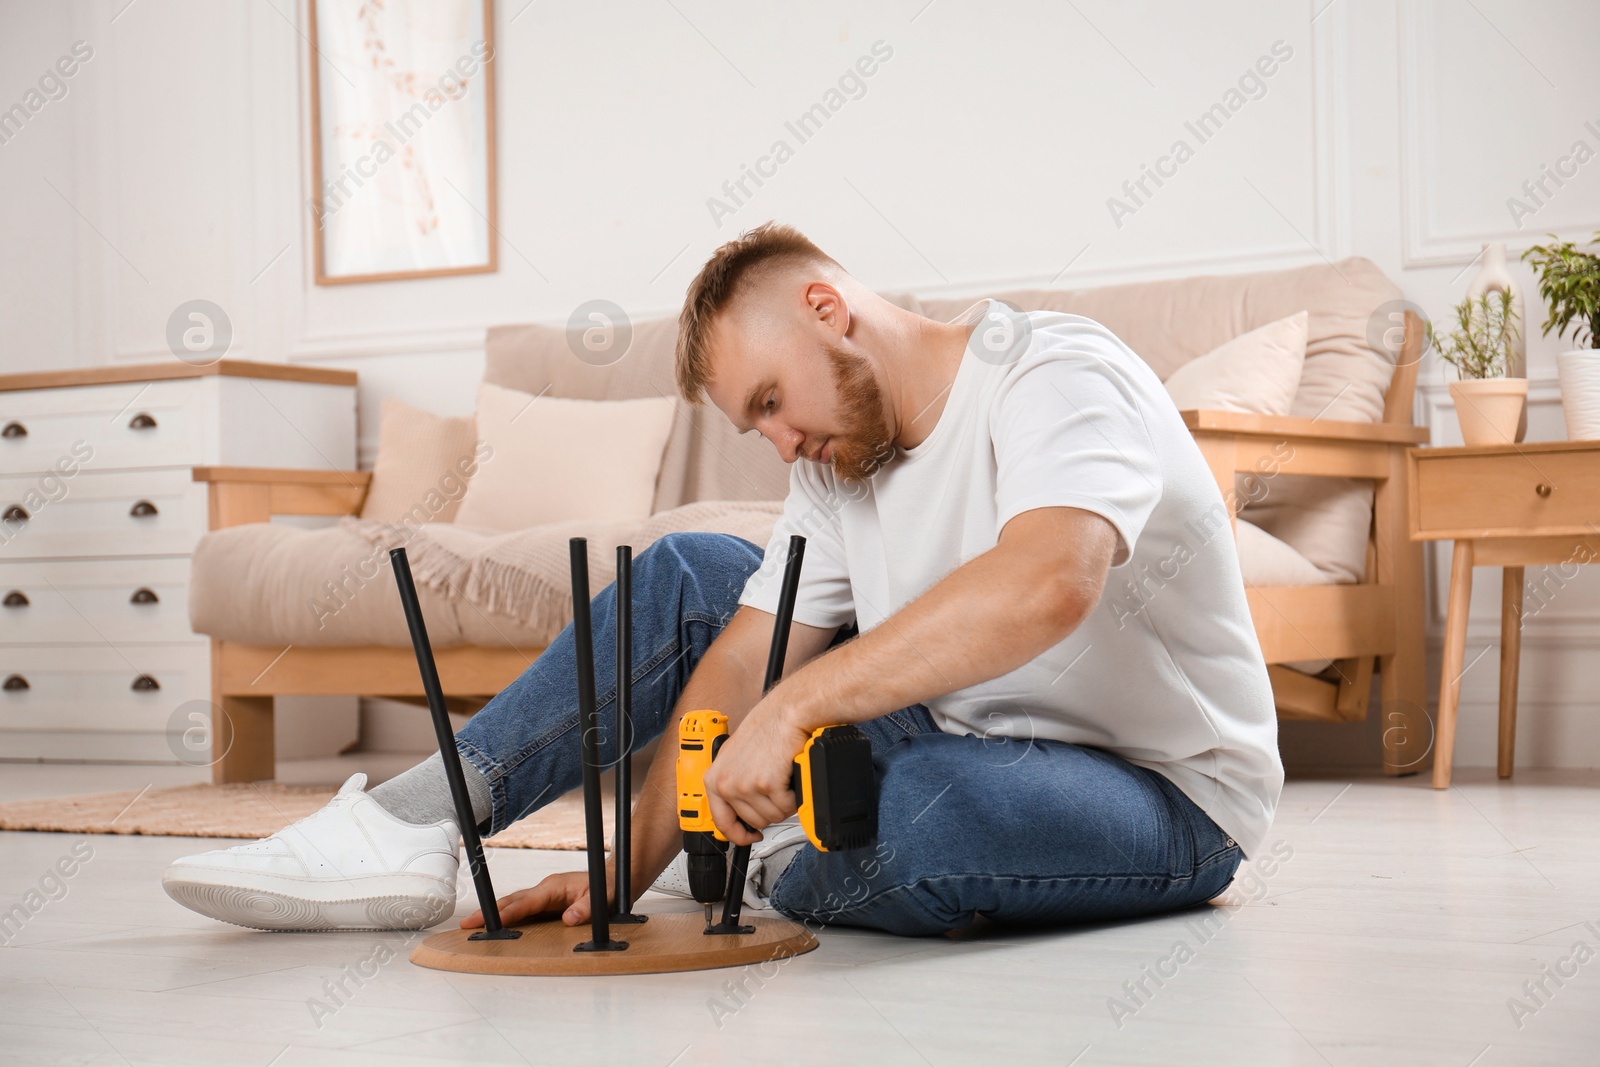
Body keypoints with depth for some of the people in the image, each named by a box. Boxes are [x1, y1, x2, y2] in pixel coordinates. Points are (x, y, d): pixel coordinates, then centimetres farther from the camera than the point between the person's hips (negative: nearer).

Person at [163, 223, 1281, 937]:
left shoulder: (1057, 374, -21)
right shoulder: (840, 458, 5)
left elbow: (1048, 584, -41)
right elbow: (738, 669, 0)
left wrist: (793, 705, -39)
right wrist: (628, 870, -11)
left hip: (1167, 794, -7)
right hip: (958, 742, 7)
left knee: (938, 804, -42)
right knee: (690, 578, 0)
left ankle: (769, 866, -6)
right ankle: (407, 832, -5)